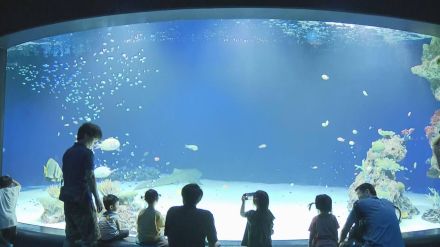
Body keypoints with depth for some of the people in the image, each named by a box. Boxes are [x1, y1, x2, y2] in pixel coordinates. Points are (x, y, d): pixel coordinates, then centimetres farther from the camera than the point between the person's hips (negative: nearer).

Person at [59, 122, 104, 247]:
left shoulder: (68, 152, 13)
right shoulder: (87, 153, -10)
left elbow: (65, 176, 16)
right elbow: (90, 177, -16)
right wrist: (97, 198, -13)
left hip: (68, 198, 8)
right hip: (82, 199, -8)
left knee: (70, 236, 13)